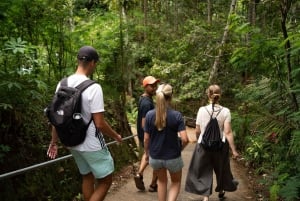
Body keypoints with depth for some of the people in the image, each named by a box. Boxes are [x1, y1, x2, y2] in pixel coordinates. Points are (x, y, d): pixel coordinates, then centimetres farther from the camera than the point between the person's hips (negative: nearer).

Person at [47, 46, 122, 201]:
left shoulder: (62, 85, -2)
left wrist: (54, 142, 15)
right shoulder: (93, 87, -22)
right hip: (91, 144, -7)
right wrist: (116, 136, -3)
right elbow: (99, 124, -21)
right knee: (105, 180, 10)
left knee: (87, 176, 23)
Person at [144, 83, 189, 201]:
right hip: (173, 157, -2)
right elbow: (185, 139, -19)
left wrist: (147, 153, 12)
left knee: (162, 181, 27)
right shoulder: (176, 115, -16)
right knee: (176, 182, 22)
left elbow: (146, 139, -5)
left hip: (155, 156, 2)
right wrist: (179, 148, 2)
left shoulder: (149, 115, -10)